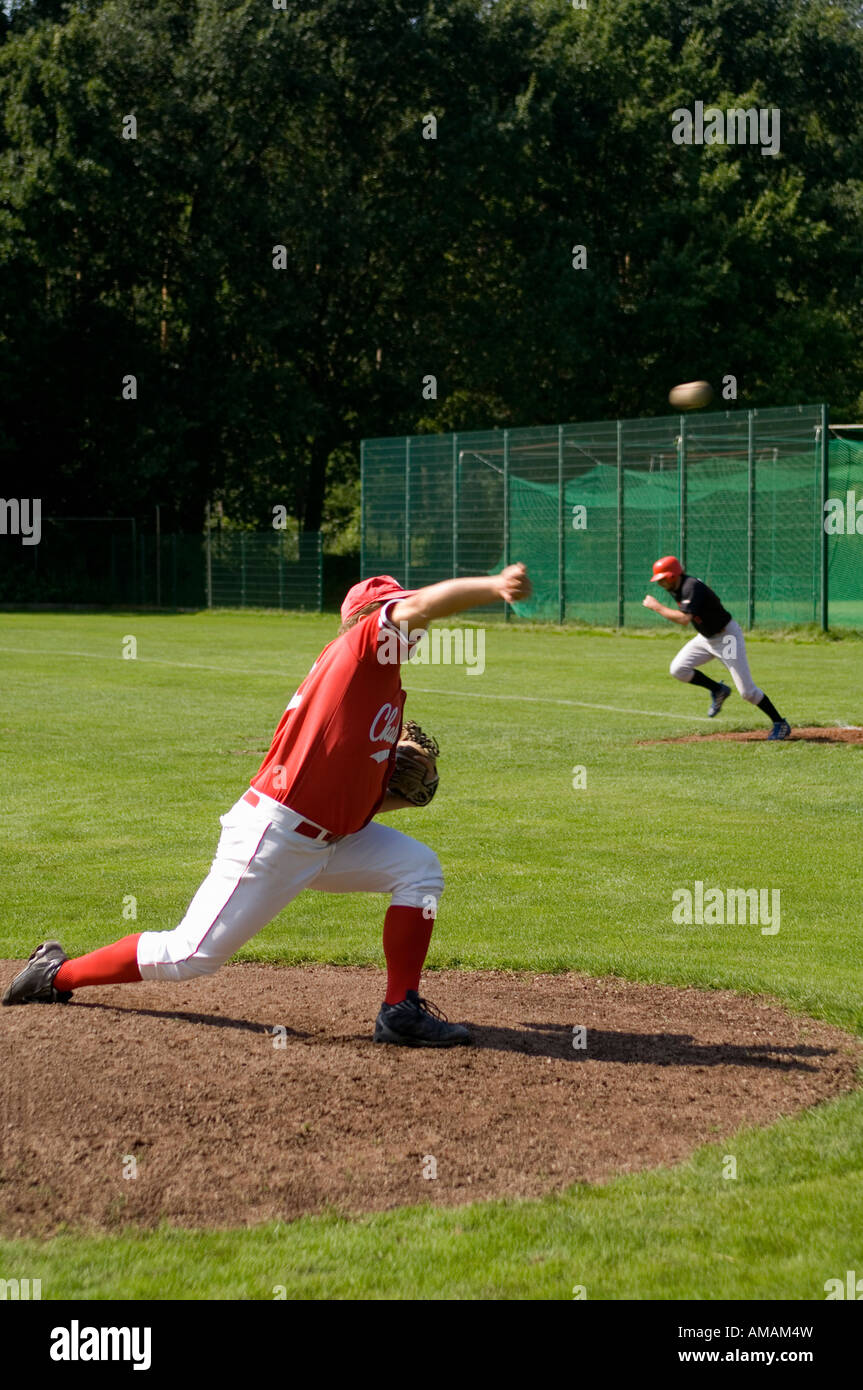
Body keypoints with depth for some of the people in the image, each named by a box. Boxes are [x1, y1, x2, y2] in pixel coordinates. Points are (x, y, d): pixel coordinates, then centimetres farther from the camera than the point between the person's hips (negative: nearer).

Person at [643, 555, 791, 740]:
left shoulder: (692, 588, -28)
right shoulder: (676, 588, 0)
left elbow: (683, 619, -40)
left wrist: (656, 606, -31)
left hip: (727, 636, -9)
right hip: (706, 637, 9)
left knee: (747, 690, -9)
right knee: (678, 669, -6)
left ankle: (780, 724, 6)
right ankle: (718, 690, 14)